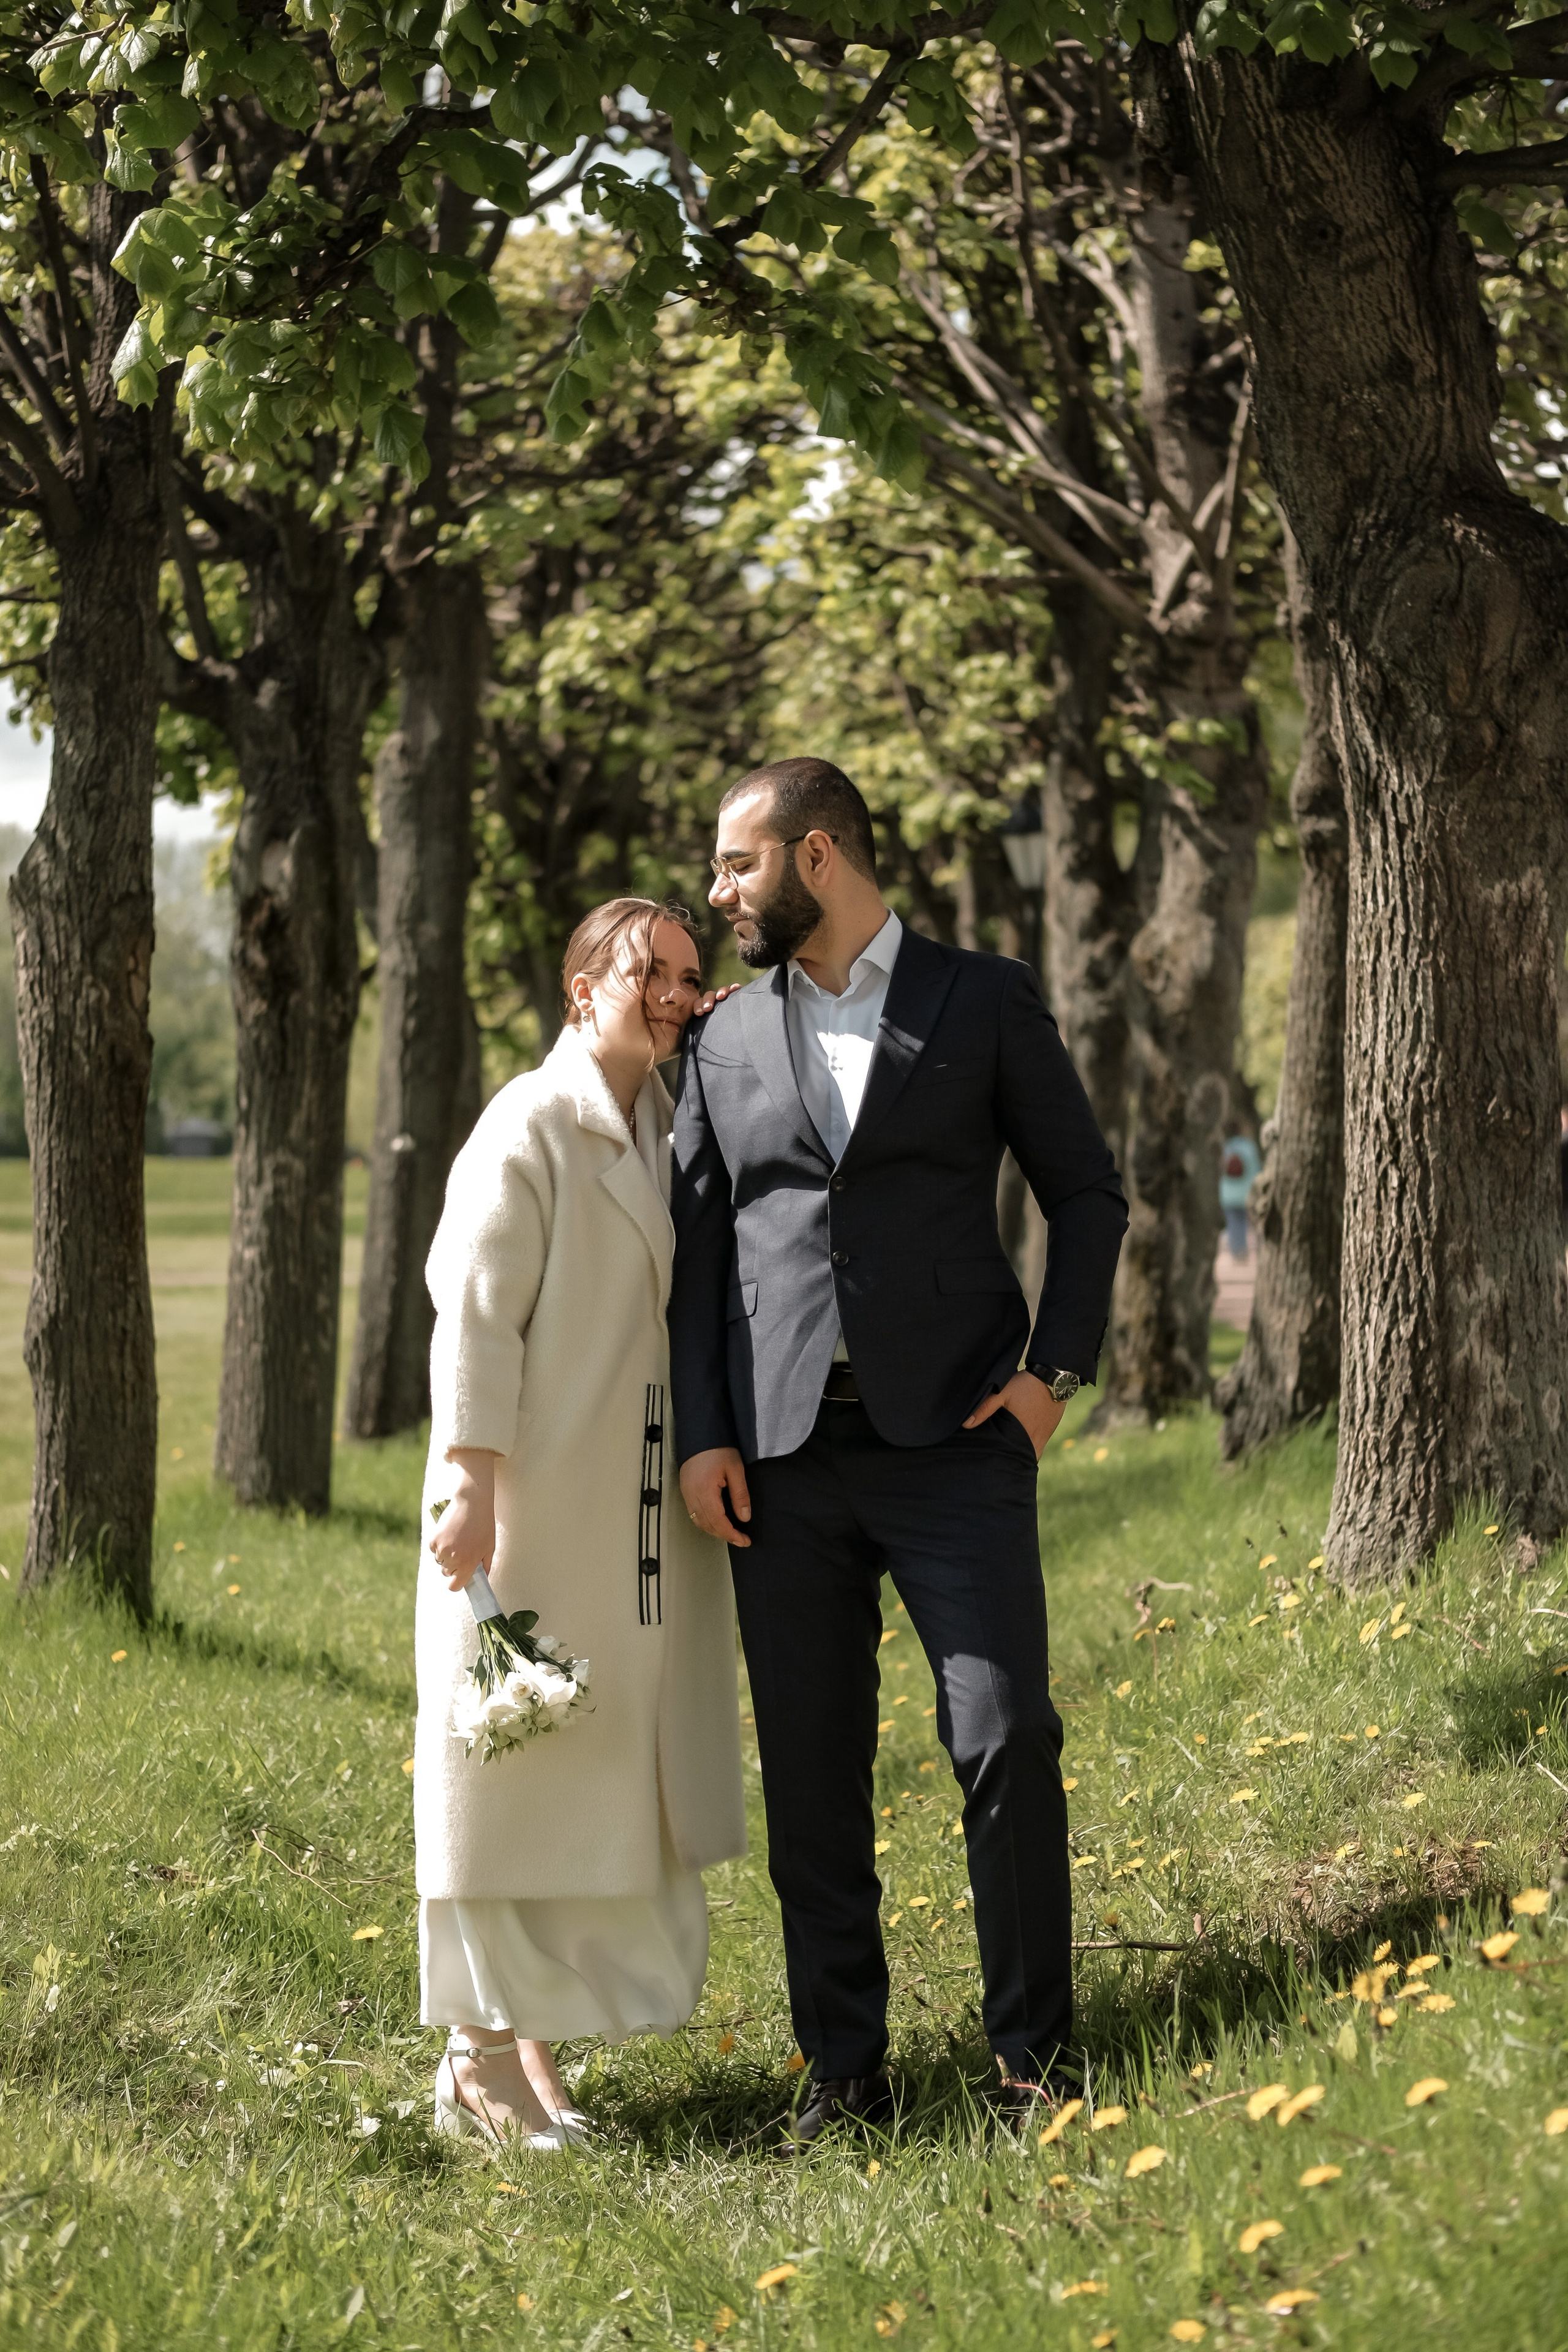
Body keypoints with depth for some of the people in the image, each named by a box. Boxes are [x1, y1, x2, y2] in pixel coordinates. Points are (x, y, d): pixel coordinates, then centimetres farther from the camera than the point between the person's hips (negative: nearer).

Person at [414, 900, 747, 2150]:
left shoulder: (674, 1132, 14)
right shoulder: (529, 1130, -10)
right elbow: (475, 1312, -15)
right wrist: (471, 1480, -20)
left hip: (643, 1522, 8)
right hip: (536, 1508, -8)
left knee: (611, 1761, 10)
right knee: (519, 1775, -4)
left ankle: (504, 2048, 18)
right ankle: (493, 2059, 3)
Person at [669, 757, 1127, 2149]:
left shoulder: (984, 1002, 6)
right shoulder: (725, 1042, 14)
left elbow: (1086, 1191, 9)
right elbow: (698, 1250, 12)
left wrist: (1057, 1365, -3)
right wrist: (701, 1437, 2)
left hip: (954, 1436, -3)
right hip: (784, 1454, 3)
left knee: (1006, 1739, -10)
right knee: (810, 1772, 3)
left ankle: (1038, 2057, 1)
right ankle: (844, 2073, 11)